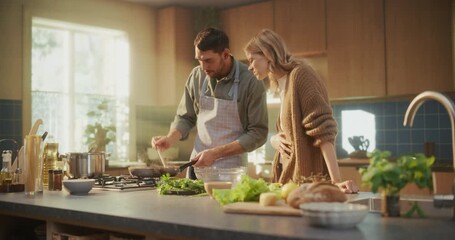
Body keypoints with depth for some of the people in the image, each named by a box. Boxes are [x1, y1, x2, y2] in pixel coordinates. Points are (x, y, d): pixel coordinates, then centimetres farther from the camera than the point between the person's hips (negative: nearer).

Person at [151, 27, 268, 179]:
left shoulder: (251, 82, -15)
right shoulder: (196, 76, -3)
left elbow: (258, 134, -14)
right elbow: (185, 118, 8)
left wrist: (216, 153, -19)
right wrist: (170, 138, -11)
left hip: (231, 171, -4)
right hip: (198, 165, 4)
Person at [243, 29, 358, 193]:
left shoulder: (300, 74, -12)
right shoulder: (283, 85, 13)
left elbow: (323, 130, -21)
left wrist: (336, 180, -28)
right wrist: (274, 139, -1)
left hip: (307, 179, -8)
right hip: (289, 177, 8)